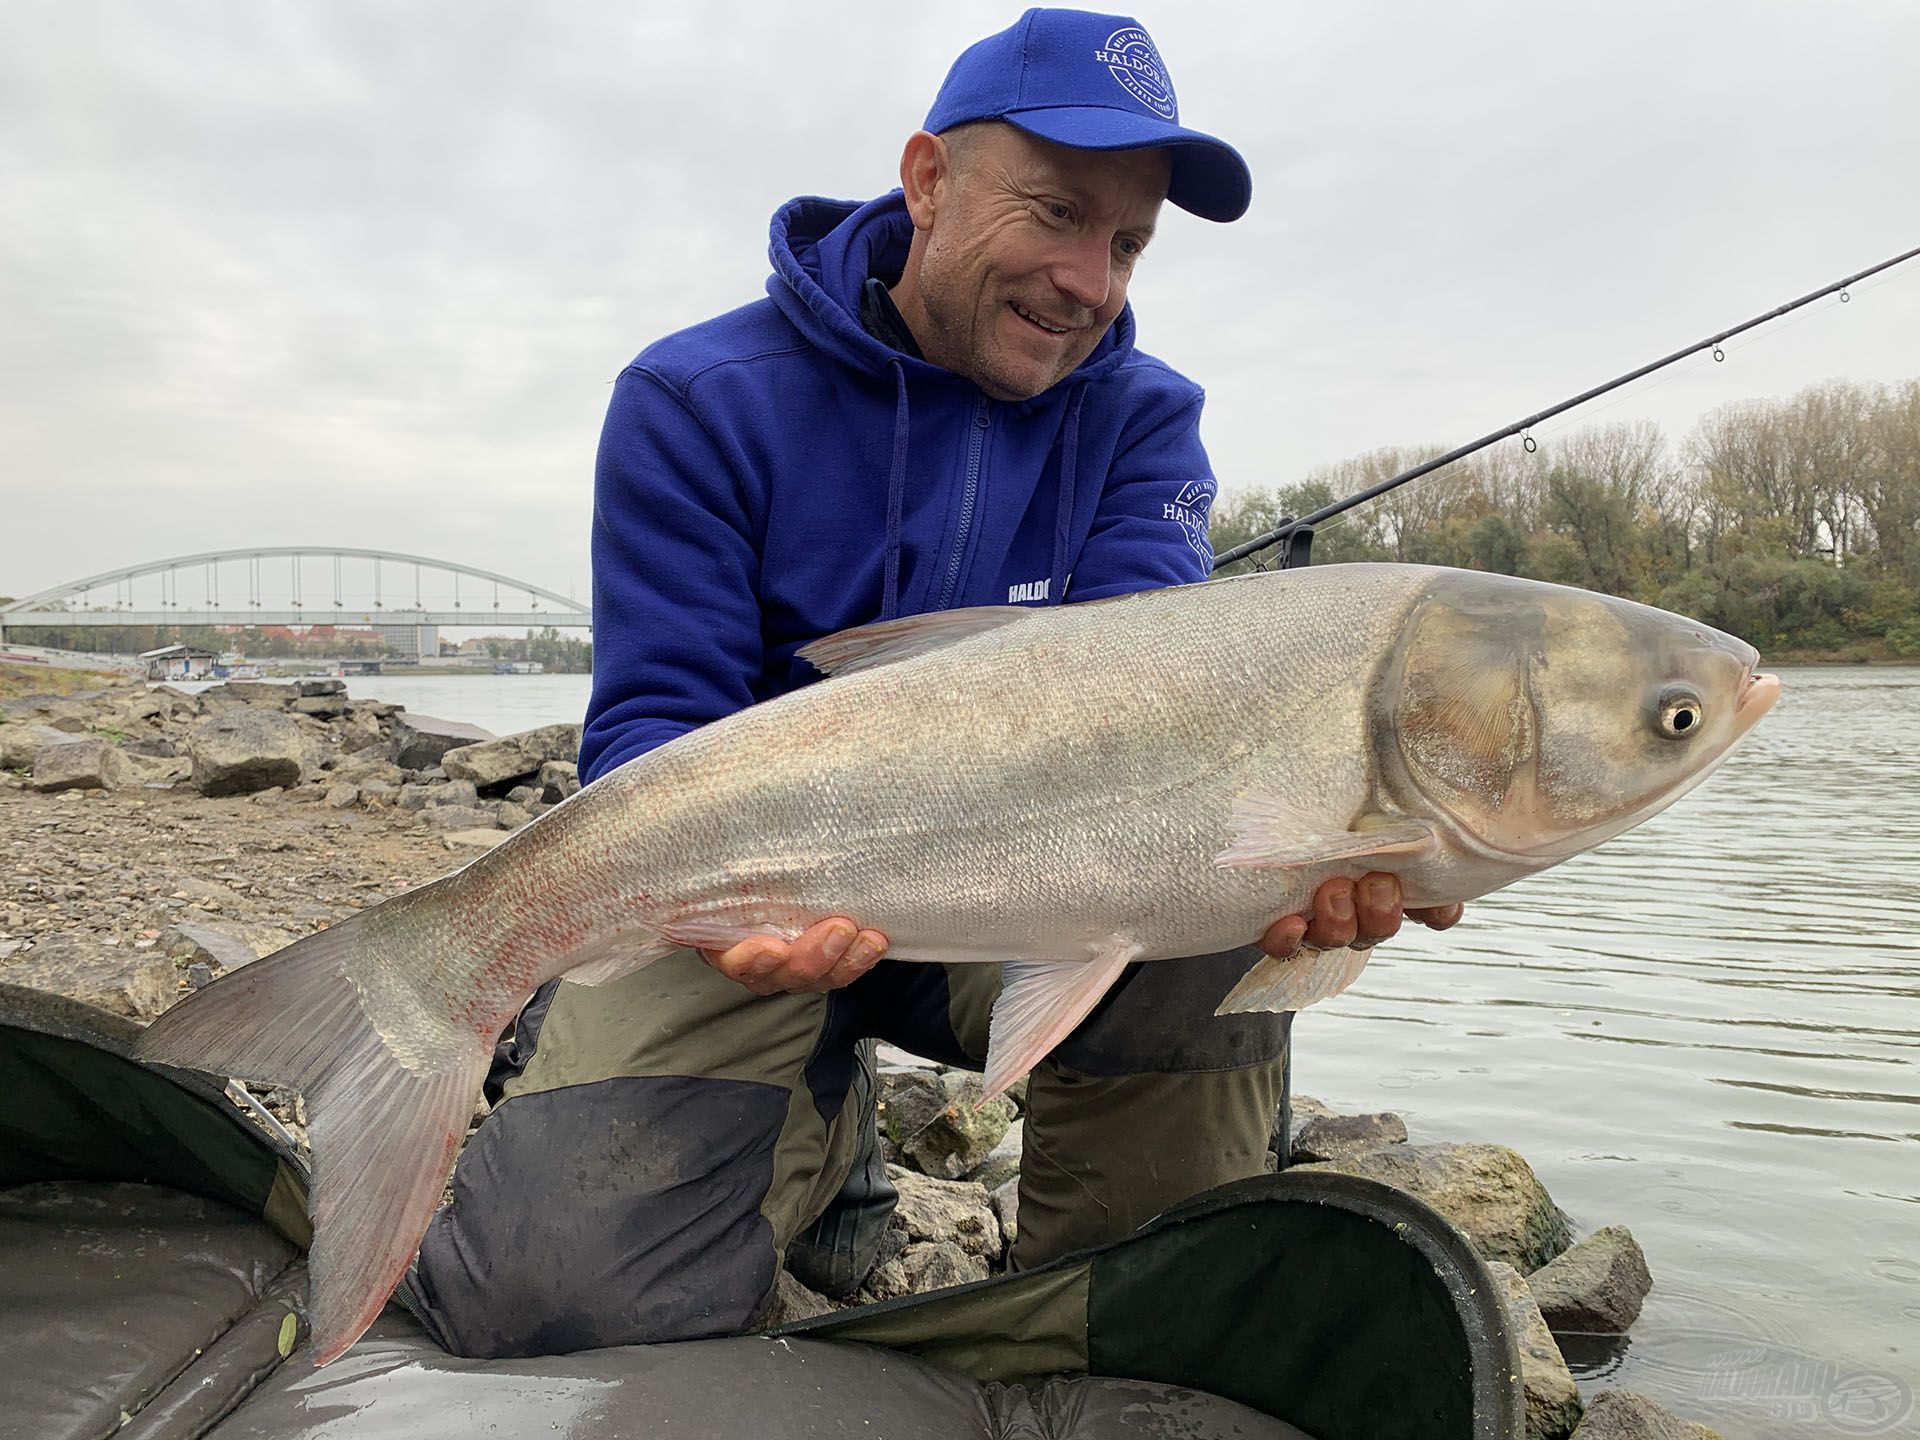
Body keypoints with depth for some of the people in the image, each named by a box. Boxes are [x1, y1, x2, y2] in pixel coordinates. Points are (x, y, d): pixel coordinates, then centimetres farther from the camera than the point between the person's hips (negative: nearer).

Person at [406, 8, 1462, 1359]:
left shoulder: (1143, 419, 0)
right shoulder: (701, 400, -9)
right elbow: (652, 726, -14)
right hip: (754, 880, -1)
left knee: (1213, 943, -30)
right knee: (553, 1292, -21)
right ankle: (818, 1113, 13)